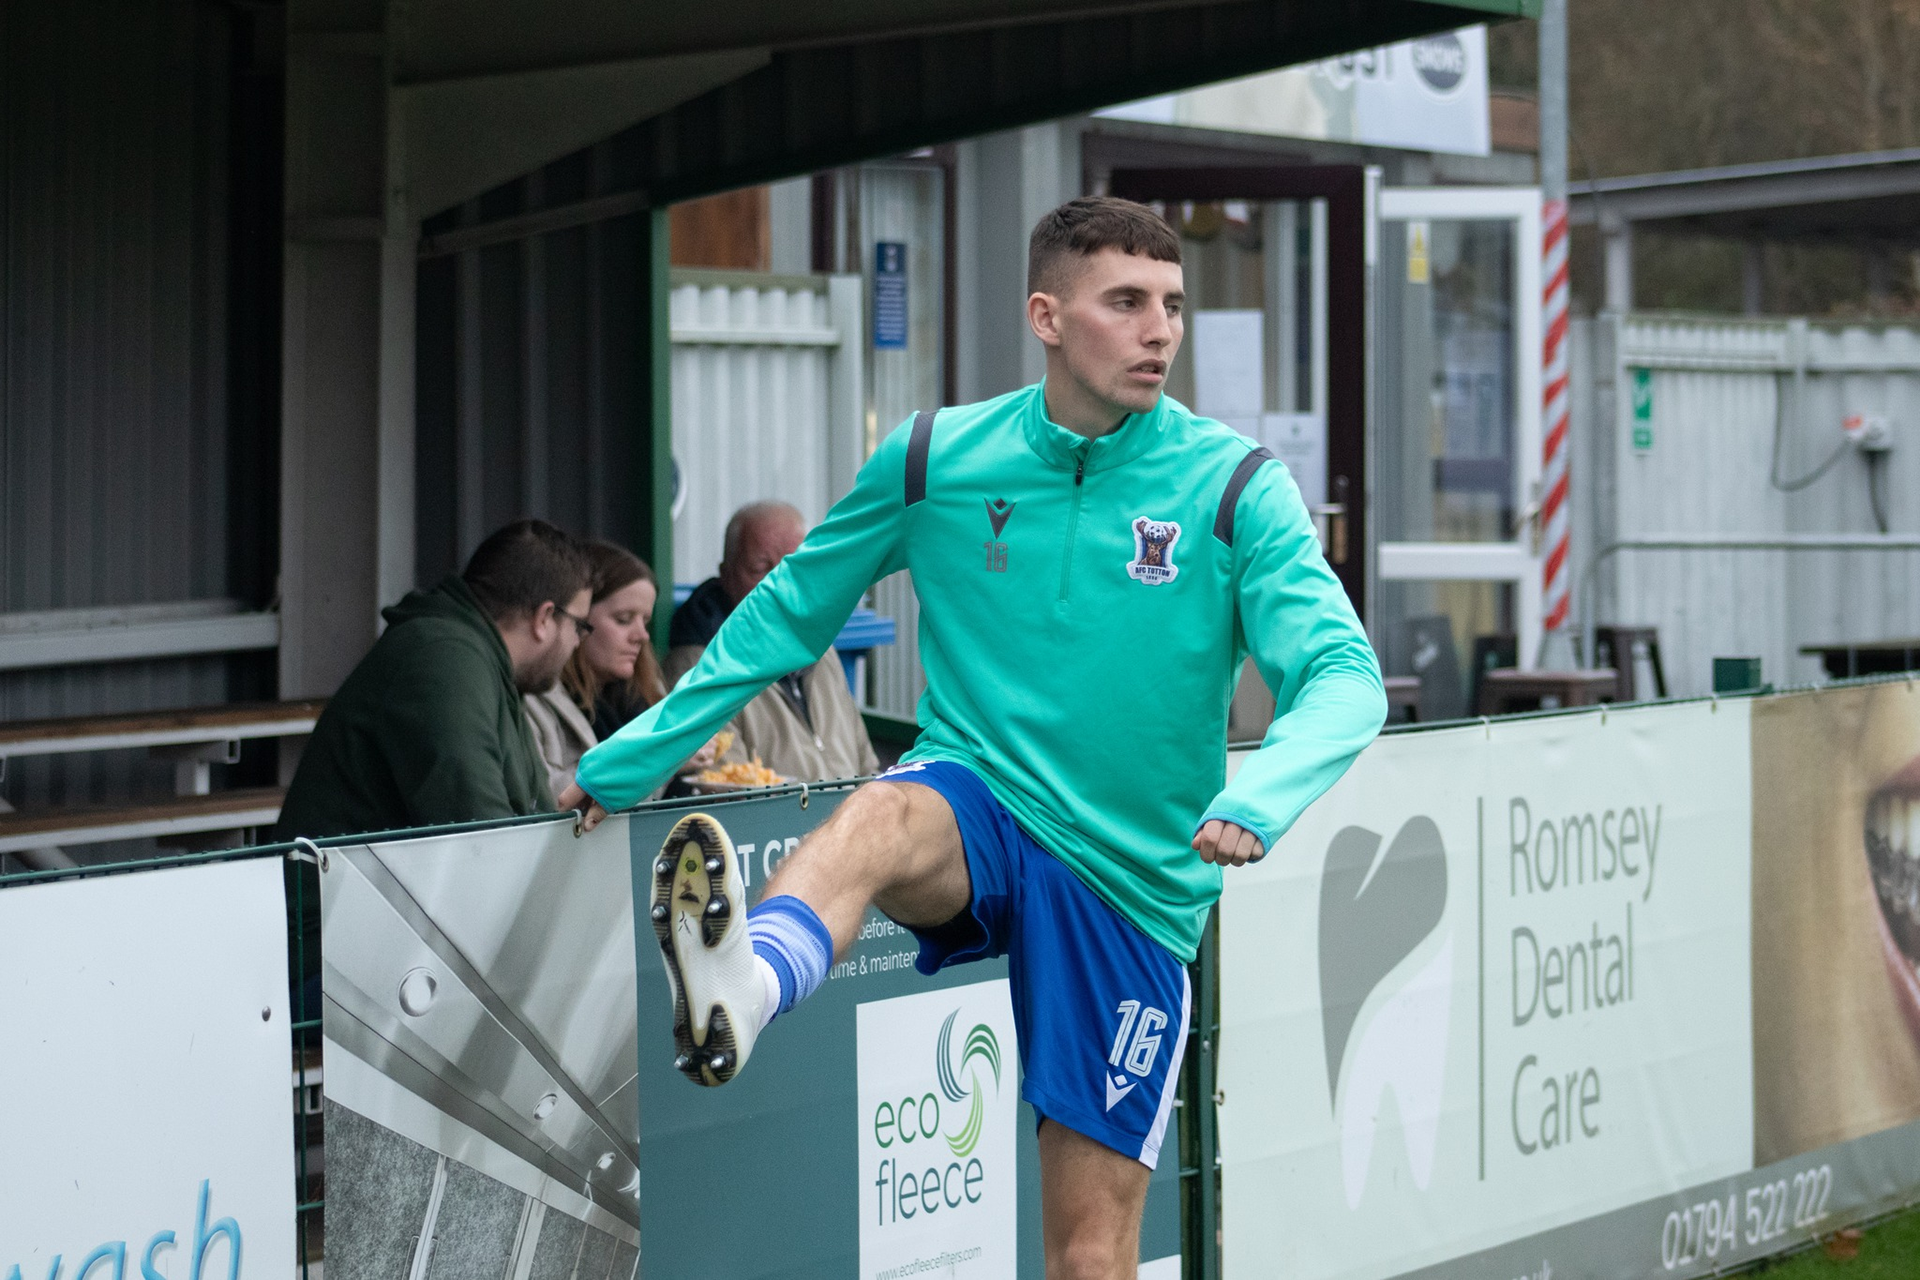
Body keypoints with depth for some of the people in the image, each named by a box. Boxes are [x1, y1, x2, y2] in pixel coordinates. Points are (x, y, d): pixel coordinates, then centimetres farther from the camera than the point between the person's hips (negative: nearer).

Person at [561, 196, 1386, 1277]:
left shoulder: (1236, 488, -5)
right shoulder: (933, 461, 0)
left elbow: (1345, 679, -14)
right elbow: (785, 620, 13)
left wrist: (1261, 796, -35)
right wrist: (625, 763, 13)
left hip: (1132, 889, 0)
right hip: (979, 813, 0)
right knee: (881, 820, -37)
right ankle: (742, 989, -67)